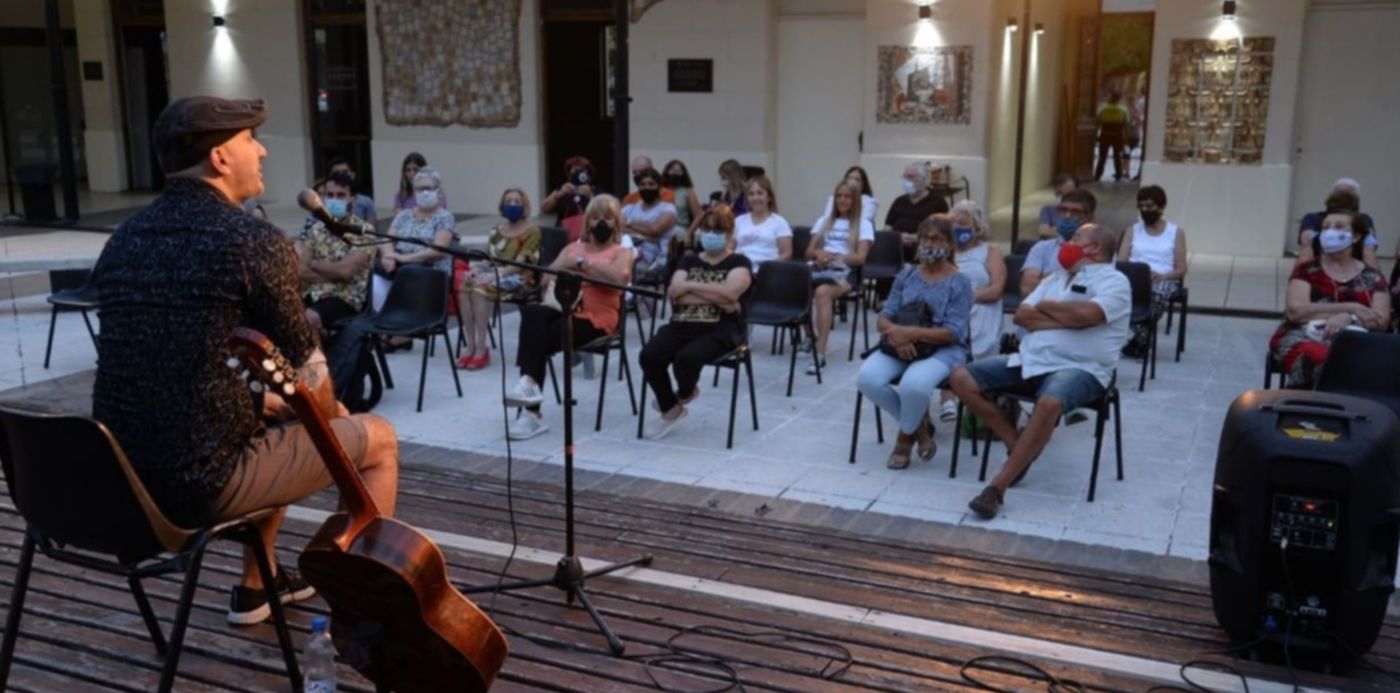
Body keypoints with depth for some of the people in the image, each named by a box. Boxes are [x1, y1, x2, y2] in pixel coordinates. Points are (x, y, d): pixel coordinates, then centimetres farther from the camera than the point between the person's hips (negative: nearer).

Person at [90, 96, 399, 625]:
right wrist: (334, 419, 16)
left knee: (274, 425, 34)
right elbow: (306, 371, -6)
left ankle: (256, 586, 43)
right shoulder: (255, 241, -14)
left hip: (122, 474, 8)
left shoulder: (123, 240, 9)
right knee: (377, 439, 10)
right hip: (203, 479, -8)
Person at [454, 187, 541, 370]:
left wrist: (498, 273, -23)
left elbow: (521, 262, -10)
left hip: (516, 277, -6)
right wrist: (475, 268, -7)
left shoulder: (532, 230, 1)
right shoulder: (497, 231, 22)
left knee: (480, 287, -35)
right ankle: (471, 346, -27)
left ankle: (482, 348, -30)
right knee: (464, 285, -28)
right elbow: (488, 257, 16)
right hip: (493, 273, 6)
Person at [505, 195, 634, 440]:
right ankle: (529, 382, -37)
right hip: (564, 310, 4)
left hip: (596, 319, -4)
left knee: (540, 338, -30)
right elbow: (545, 280, 16)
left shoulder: (621, 252, 10)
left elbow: (619, 276, -15)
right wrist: (564, 265, -4)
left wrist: (582, 262, -11)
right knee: (532, 312, -32)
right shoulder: (573, 247, 26)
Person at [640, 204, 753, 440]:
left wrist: (689, 286, -6)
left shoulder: (739, 263, 7)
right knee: (649, 355, -25)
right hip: (682, 325, 4)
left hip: (721, 329, -4)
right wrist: (715, 298, -10)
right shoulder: (688, 260, 18)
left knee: (687, 358, -34)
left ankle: (685, 393, 7)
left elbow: (729, 292, -15)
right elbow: (674, 294, -1)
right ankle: (670, 410, 2)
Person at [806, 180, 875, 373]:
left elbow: (860, 258, 0)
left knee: (822, 292, -40)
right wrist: (819, 253, -6)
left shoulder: (863, 224, 13)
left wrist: (834, 256, -14)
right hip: (819, 269, 4)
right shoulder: (824, 220, 26)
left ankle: (820, 353, -44)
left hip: (844, 272, -4)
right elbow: (809, 252, 18)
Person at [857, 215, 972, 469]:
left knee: (913, 384, -37)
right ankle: (919, 425, -2)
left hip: (943, 350, -4)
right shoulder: (906, 276, 13)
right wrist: (896, 333, -18)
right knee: (867, 378, -26)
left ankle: (905, 437, -3)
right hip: (900, 346, 5)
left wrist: (911, 333, -24)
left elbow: (952, 333, -11)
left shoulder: (960, 283, -1)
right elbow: (882, 319, 6)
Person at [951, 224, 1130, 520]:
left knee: (1049, 403, -40)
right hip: (1030, 360, 7)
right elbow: (1021, 315, 9)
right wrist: (1067, 318, -5)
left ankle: (997, 487, -33)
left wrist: (1047, 306, -1)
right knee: (962, 379, -7)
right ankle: (1017, 444, 1)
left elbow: (1085, 314, -19)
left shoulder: (1113, 281, 2)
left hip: (1080, 369, -7)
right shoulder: (1055, 278, 23)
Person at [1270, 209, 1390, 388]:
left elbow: (1382, 321, 4)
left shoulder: (1373, 278, 17)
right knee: (1318, 359, -40)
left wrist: (1348, 318, -17)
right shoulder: (1306, 270, 12)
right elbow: (1295, 311, -4)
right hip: (1305, 337, -1)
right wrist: (1350, 308, -7)